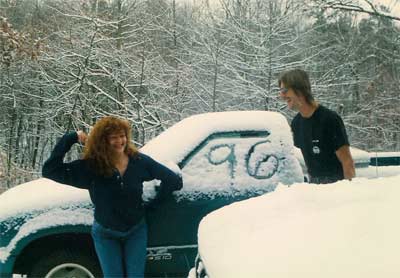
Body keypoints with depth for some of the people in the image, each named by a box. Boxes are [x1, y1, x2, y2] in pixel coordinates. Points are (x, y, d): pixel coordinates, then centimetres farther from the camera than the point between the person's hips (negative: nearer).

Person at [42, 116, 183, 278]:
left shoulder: (140, 161, -14)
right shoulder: (91, 167, -20)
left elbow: (171, 178, -2)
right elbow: (50, 170, -27)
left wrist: (158, 200, -6)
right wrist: (71, 138, -28)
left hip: (136, 231, 1)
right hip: (105, 235, -1)